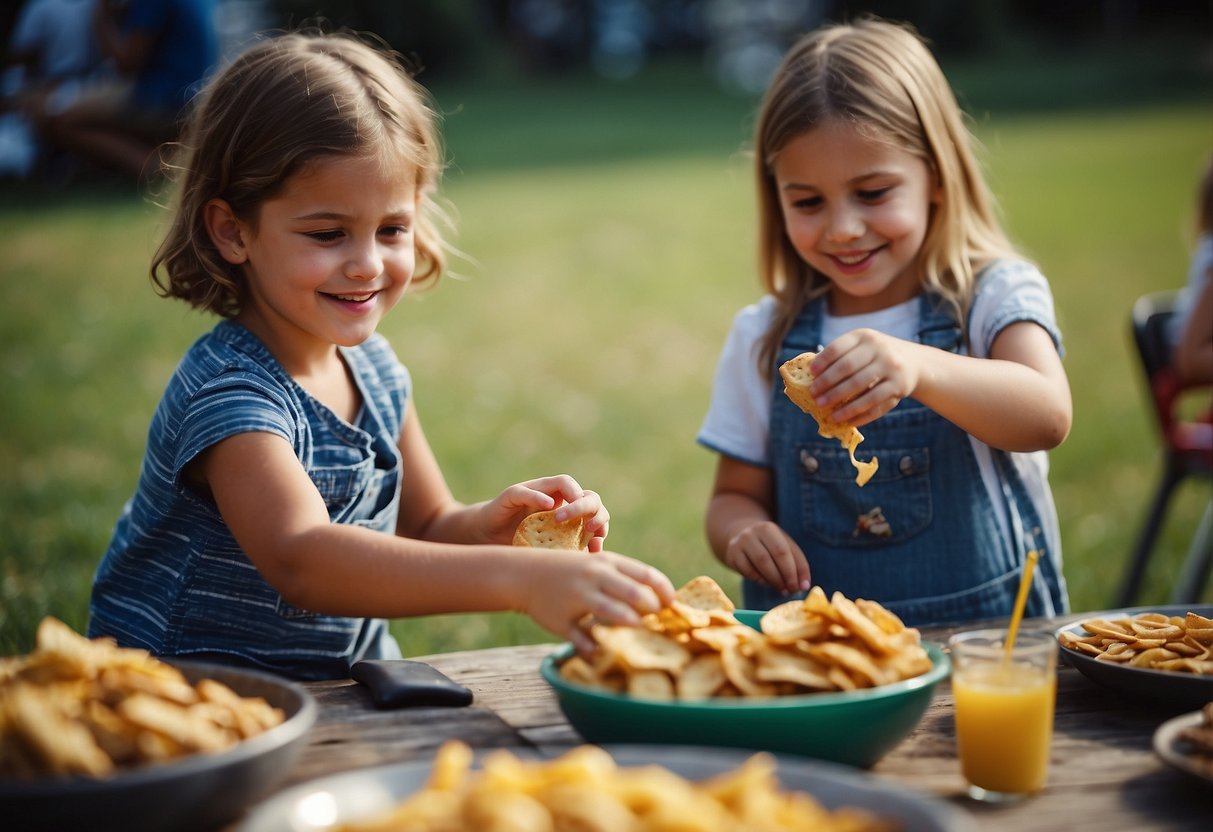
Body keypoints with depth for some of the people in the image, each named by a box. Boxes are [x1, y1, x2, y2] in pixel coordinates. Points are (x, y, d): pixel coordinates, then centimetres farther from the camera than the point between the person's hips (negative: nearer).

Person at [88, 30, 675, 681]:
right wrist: (518, 580, -49)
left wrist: (484, 528, -10)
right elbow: (300, 560, -38)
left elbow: (422, 529, 14)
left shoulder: (375, 368, 2)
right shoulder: (228, 393, -21)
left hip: (341, 701, 7)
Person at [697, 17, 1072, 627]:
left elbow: (1047, 416, -19)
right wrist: (743, 534, -11)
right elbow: (735, 496, 13)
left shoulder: (995, 296, -1)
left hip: (986, 635, -3)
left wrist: (918, 368, -38)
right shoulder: (764, 338, 8)